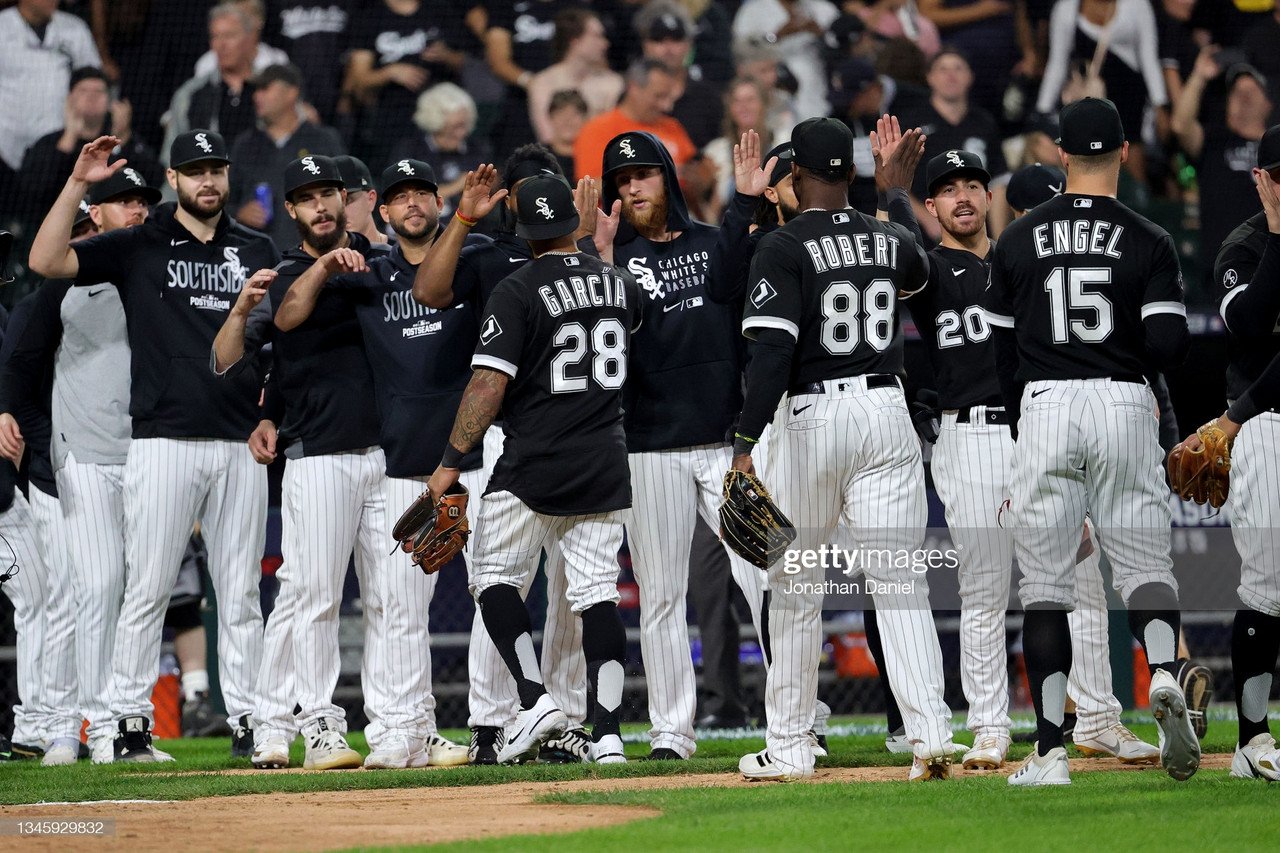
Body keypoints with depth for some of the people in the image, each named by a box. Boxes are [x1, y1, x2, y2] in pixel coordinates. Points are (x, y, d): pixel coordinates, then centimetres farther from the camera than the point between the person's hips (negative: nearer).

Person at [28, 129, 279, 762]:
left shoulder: (257, 252, 15)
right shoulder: (137, 248, 5)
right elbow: (45, 261, -7)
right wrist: (78, 183, -14)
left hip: (240, 447, 3)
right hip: (164, 442, -3)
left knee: (240, 592, 5)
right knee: (147, 589, -4)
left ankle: (247, 724, 7)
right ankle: (130, 722, -1)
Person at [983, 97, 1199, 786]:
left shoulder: (1017, 240, 6)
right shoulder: (1149, 242, 0)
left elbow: (999, 350, 9)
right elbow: (1167, 348, -8)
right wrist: (1175, 329, 16)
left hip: (1043, 409, 0)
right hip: (1124, 406, 0)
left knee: (1045, 583, 3)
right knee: (1144, 561, 10)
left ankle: (1050, 754, -2)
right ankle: (1163, 673, -22)